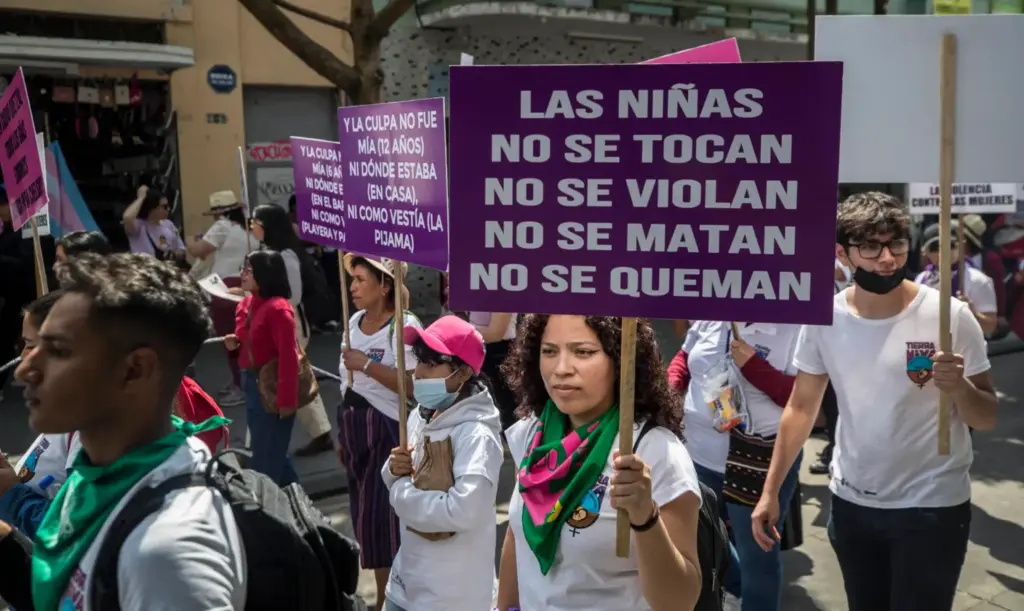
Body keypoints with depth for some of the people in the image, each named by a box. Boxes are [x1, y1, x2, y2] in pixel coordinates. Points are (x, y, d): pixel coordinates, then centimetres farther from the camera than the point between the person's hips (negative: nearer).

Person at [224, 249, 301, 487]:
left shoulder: (278, 308, -19)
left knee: (265, 457, 1)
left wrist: (287, 400, -25)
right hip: (252, 383, 10)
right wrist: (235, 343, -1)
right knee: (271, 451, 20)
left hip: (272, 386, -10)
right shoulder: (246, 304, 8)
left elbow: (289, 356, -23)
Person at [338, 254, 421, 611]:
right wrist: (342, 434, 18)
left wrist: (368, 364, -22)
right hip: (354, 426, 8)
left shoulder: (405, 325, -14)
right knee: (363, 512, 13)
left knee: (384, 513, -2)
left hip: (387, 429, -7)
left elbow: (415, 384, -23)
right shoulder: (355, 321, 9)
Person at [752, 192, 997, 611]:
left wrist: (959, 388, -31)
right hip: (850, 502, 3)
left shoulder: (950, 315, -14)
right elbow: (801, 407, 2)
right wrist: (770, 491, 1)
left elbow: (988, 418, -8)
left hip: (931, 506, -3)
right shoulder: (824, 318, -7)